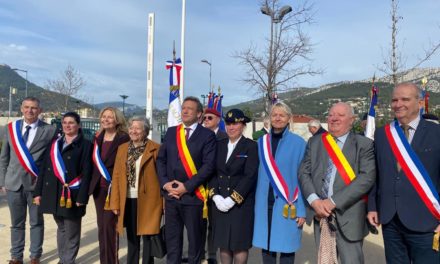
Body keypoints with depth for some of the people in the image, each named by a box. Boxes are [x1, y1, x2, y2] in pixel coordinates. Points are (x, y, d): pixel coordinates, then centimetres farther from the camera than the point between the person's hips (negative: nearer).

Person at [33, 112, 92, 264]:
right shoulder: (54, 143, 13)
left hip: (72, 195, -5)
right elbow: (44, 168, 12)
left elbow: (86, 173, -10)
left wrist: (82, 197, -15)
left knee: (71, 233, 4)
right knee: (61, 229, 18)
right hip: (54, 194, 5)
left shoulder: (85, 145, -4)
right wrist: (38, 192, 6)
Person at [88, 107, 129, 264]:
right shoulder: (98, 138, 12)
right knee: (102, 226, 12)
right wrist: (93, 183, 9)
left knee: (109, 225, -6)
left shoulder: (124, 139, -8)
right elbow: (94, 162, 16)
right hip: (99, 187, 6)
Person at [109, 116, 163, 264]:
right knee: (132, 237, 15)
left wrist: (163, 201, -11)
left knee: (147, 237, 5)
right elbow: (117, 176, 8)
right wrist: (115, 202, 3)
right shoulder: (122, 148, 9)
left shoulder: (155, 149, -5)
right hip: (128, 201, 4)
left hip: (147, 201, -4)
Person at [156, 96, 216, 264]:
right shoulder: (171, 132, 11)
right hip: (170, 194, 4)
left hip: (193, 195, -4)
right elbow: (161, 159, 10)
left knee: (194, 238, 10)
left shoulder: (207, 135, -4)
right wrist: (165, 183, -5)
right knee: (171, 238, 14)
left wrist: (187, 187, -16)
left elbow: (209, 165, -12)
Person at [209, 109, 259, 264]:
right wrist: (215, 196, -8)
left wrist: (232, 199, -17)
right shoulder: (219, 145, 11)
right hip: (220, 203, 4)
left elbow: (250, 176, -12)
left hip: (241, 203, -4)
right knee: (223, 242, 11)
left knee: (240, 243, 3)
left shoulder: (251, 146, -4)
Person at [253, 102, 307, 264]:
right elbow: (259, 173, 11)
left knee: (286, 246, 4)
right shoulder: (262, 142, 6)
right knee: (266, 244, 10)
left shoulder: (298, 143, -4)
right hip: (265, 203, 3)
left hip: (287, 205, -3)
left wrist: (302, 210, -9)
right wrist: (256, 203, 7)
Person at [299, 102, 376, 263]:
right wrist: (314, 200, -12)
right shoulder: (314, 142, 10)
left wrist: (334, 201, -18)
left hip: (348, 215, -3)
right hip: (320, 214, 4)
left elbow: (367, 177, -13)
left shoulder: (364, 144, -2)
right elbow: (304, 173, 5)